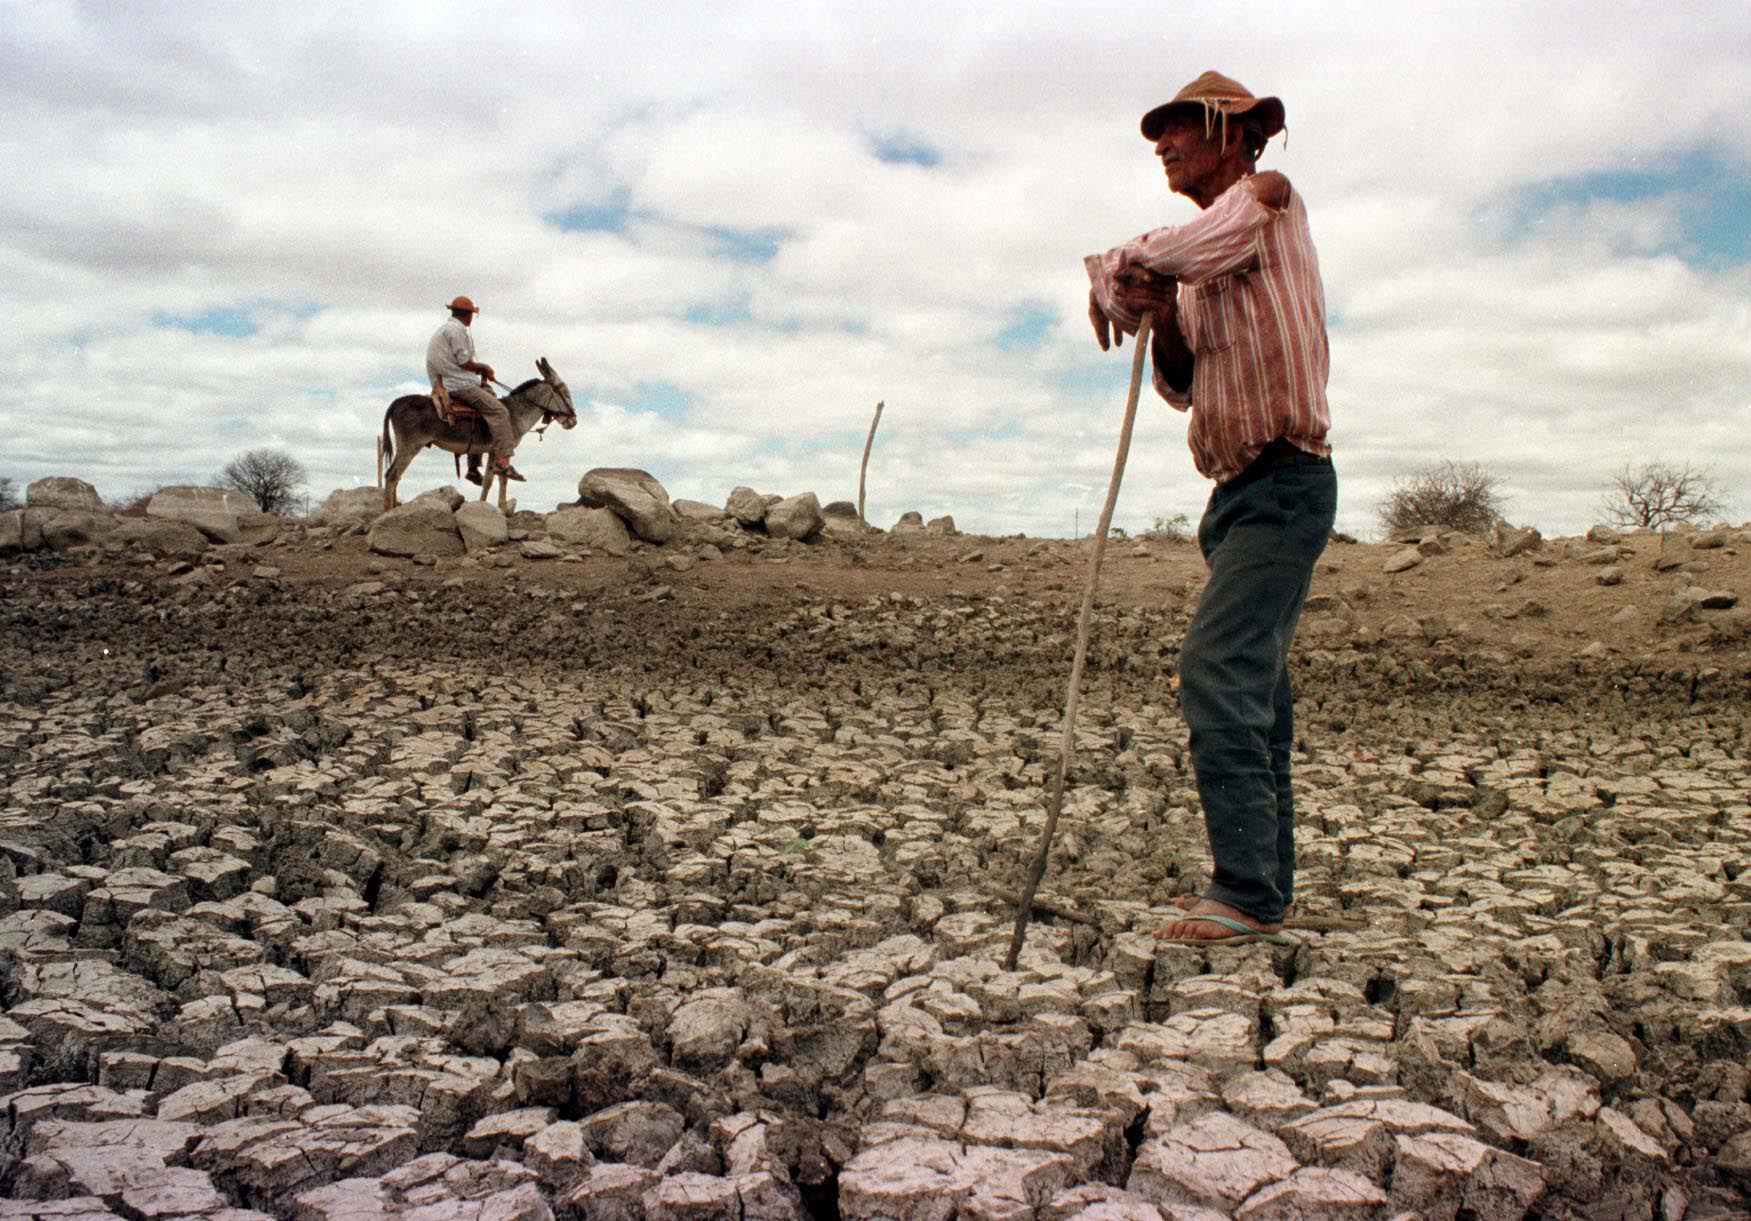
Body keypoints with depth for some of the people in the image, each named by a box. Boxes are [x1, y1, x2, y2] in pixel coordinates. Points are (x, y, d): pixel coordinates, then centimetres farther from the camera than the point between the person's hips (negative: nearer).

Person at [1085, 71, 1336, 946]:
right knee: (1253, 692, 9)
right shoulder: (1206, 265, 21)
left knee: (1218, 672, -20)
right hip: (1241, 490, 10)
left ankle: (1245, 894, -19)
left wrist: (1110, 280, 0)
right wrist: (1163, 321, -3)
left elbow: (1159, 255, -20)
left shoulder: (1265, 197, -4)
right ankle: (1264, 889, 15)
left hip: (1283, 485, -10)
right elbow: (1182, 386, 16)